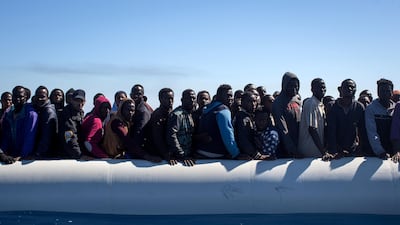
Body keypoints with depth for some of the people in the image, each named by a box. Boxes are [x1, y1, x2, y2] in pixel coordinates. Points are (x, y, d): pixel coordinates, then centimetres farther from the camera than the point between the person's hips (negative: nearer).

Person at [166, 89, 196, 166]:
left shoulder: (192, 114, 12)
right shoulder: (176, 114, -13)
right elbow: (172, 136, -20)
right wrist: (183, 156, -22)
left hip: (189, 156, 7)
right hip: (177, 158, -7)